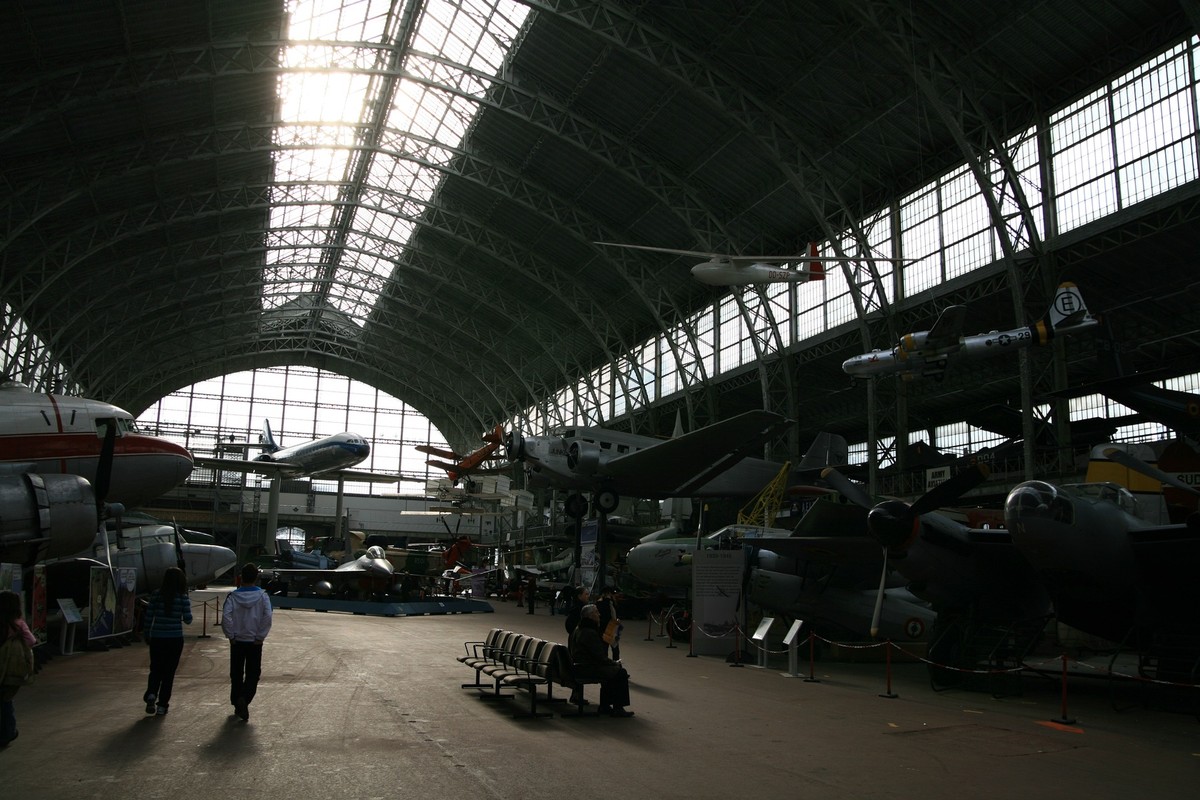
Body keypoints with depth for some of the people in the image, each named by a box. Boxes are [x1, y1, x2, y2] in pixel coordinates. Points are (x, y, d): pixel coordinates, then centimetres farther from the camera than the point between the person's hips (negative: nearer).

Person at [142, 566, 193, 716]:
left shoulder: (156, 595, -2)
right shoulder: (183, 598, -7)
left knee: (155, 670, 16)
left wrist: (147, 635, 13)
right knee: (169, 672, 9)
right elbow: (188, 620, -7)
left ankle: (151, 694, -8)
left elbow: (148, 617, 1)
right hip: (175, 639, -1)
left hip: (157, 638, 1)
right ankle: (162, 705, 9)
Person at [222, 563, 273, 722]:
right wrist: (260, 637, -7)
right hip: (255, 642, -1)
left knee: (236, 673, 16)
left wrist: (231, 636, -4)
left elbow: (226, 617, -14)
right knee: (253, 673, 6)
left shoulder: (233, 596, -4)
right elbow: (267, 617, -15)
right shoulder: (262, 596, -6)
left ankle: (237, 704, 24)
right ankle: (244, 698, -17)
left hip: (237, 641, 1)